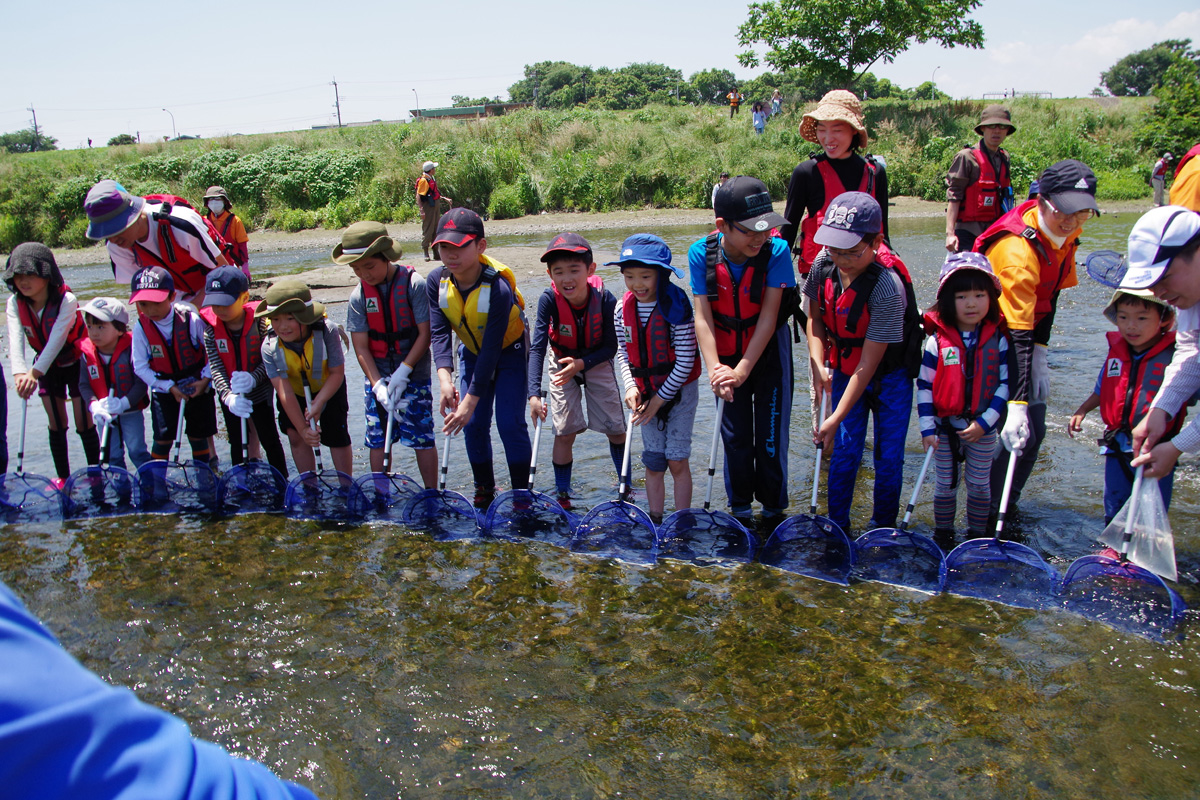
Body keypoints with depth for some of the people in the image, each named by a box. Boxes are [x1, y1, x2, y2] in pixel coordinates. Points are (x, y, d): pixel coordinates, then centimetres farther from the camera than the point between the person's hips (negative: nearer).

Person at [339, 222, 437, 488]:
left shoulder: (413, 284, -12)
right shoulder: (358, 296, -3)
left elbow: (425, 333, -12)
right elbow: (361, 347, -4)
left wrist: (403, 372, -17)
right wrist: (378, 384, -15)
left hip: (413, 374, -3)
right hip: (376, 377, 3)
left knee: (421, 436, -1)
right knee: (377, 438, 8)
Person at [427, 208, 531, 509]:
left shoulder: (498, 288, -34)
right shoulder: (437, 281, -18)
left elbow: (492, 349, -33)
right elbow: (439, 333, -21)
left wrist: (470, 401, -34)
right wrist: (445, 378, -38)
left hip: (509, 352, -5)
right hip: (472, 352, 5)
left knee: (509, 422, -11)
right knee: (473, 425, 2)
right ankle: (484, 492, 20)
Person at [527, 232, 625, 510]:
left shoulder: (605, 299, -28)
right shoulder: (549, 300, -29)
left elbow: (610, 347, -18)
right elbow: (537, 348, -32)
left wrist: (581, 363, -33)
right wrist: (534, 393, -41)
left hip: (597, 362, 0)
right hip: (562, 364, 0)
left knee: (616, 429, 5)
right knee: (564, 432, -3)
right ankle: (562, 497, 12)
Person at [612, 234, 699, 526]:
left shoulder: (676, 307, -18)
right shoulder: (623, 309, -3)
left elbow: (685, 362, -17)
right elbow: (622, 352, 7)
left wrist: (659, 399, -14)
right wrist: (631, 387, -9)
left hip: (679, 391, -4)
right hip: (646, 393, 4)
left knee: (677, 461, -2)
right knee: (653, 463, 8)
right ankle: (655, 523, 19)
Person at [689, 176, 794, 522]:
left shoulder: (776, 250, -22)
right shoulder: (701, 253, -17)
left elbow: (768, 316, -23)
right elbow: (703, 317, -18)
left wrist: (742, 371, -28)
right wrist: (715, 369, -30)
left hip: (768, 351, -1)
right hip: (726, 352, 2)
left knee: (771, 434, 1)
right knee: (735, 435, 9)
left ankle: (773, 507, 22)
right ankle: (739, 506, 28)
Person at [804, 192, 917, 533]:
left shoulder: (887, 288, -32)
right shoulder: (824, 264, -16)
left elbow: (869, 362, -28)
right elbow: (815, 316, 3)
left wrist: (836, 418, -27)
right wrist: (818, 364, -12)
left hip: (889, 377, -4)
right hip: (845, 372, 4)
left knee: (888, 457, 2)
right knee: (844, 451, 3)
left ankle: (882, 529, 21)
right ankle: (836, 526, 18)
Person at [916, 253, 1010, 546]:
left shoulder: (997, 340, -6)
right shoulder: (938, 340, -9)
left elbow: (1005, 384, -4)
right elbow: (924, 386, -6)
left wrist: (984, 422, -12)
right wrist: (927, 426, -11)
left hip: (982, 429, 1)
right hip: (945, 426, -1)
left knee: (979, 484, 13)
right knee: (945, 485, 11)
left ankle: (977, 535, 29)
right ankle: (943, 535, 27)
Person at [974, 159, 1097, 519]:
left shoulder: (1063, 232, -8)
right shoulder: (1018, 251, -34)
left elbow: (1050, 295, 4)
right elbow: (1017, 336, -40)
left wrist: (1041, 354, -4)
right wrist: (1016, 405, -44)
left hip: (1027, 332, 8)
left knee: (1034, 431, 8)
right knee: (1018, 431, -12)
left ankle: (1006, 503, 24)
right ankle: (992, 514, 4)